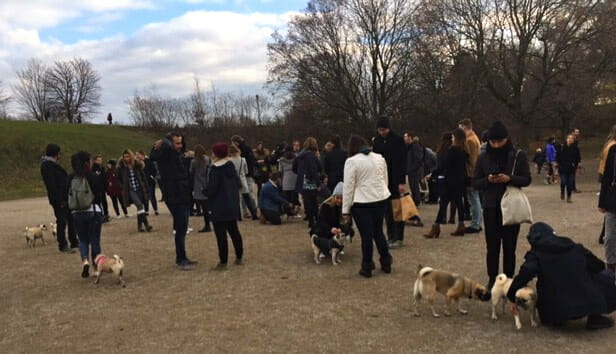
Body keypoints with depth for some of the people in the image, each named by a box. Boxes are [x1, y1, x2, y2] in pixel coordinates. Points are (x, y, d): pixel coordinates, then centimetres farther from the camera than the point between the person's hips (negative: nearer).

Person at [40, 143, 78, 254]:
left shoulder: (52, 164, 16)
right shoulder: (47, 166, -15)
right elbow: (51, 185, -21)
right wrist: (59, 200, -22)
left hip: (64, 198, 10)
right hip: (59, 199, -10)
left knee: (71, 220, 14)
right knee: (62, 221, -2)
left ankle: (74, 242, 24)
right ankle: (63, 245, 7)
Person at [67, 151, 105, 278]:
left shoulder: (70, 179, -1)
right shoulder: (94, 177, -12)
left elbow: (67, 197, 3)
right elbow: (101, 196, -9)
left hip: (76, 214, 3)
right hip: (94, 212, -3)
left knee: (83, 239, 16)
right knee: (95, 240, 10)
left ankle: (85, 261, -8)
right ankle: (96, 267, 17)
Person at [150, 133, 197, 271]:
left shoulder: (177, 155, 10)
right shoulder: (165, 155, -14)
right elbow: (166, 146, -35)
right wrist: (164, 142, -17)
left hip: (183, 197, 9)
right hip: (175, 198, -9)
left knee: (182, 228, 16)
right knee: (180, 229, -5)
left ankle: (182, 257, 28)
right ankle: (181, 259, 5)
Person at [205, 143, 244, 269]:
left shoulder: (215, 169, -17)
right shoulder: (231, 166, 5)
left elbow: (211, 188, -21)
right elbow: (238, 183, 9)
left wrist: (205, 192, -1)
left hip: (219, 207, -8)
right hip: (233, 206, 8)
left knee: (221, 234, -1)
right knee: (234, 231, 17)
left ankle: (223, 262, 3)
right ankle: (239, 257, 25)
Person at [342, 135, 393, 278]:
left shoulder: (352, 161, -9)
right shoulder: (380, 158, 9)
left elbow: (348, 187, -9)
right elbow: (385, 180, 16)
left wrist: (345, 210, -5)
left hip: (362, 203, -5)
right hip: (381, 199, 5)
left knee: (366, 235, 3)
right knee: (378, 231, 18)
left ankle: (367, 268, 13)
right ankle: (386, 264, 25)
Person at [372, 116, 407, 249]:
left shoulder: (398, 140, -7)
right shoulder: (376, 141, 7)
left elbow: (402, 162, -10)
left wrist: (402, 182, -15)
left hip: (396, 179, -4)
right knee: (387, 209, 6)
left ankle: (398, 238, 7)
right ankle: (391, 237, 14)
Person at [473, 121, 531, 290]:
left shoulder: (518, 155, -3)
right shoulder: (483, 157, 0)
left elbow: (527, 179, -1)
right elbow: (475, 183, 3)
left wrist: (510, 178, -20)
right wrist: (488, 180, -18)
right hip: (490, 208, 1)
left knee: (509, 246, 6)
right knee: (492, 246, 5)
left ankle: (508, 279, 17)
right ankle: (492, 279, 16)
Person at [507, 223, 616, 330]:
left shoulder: (535, 255, -2)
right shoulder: (575, 248, 7)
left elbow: (524, 275, -19)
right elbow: (599, 266, 16)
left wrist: (512, 297, -13)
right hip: (587, 301, -1)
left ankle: (554, 320, 14)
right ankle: (594, 317, 19)